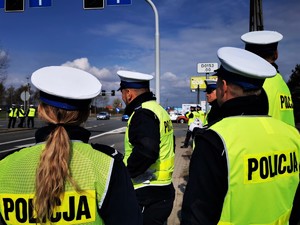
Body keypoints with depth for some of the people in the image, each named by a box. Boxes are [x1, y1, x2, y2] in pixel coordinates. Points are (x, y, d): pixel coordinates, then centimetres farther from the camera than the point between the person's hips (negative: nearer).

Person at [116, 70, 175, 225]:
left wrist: (125, 173, -18)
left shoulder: (143, 114, -17)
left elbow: (146, 151, -33)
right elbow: (167, 146, 22)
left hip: (147, 195, -10)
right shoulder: (158, 109, 14)